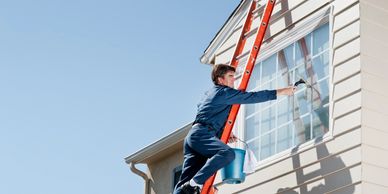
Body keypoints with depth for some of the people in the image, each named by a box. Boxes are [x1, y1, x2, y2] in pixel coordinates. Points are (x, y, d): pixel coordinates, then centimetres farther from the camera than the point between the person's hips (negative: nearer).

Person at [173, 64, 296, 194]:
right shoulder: (224, 92, -3)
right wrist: (282, 92, -2)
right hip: (201, 134, -10)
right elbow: (252, 97, -6)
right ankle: (195, 183, -33)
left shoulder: (213, 92, 26)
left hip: (192, 136, 10)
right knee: (227, 153, -30)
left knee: (186, 181, 0)